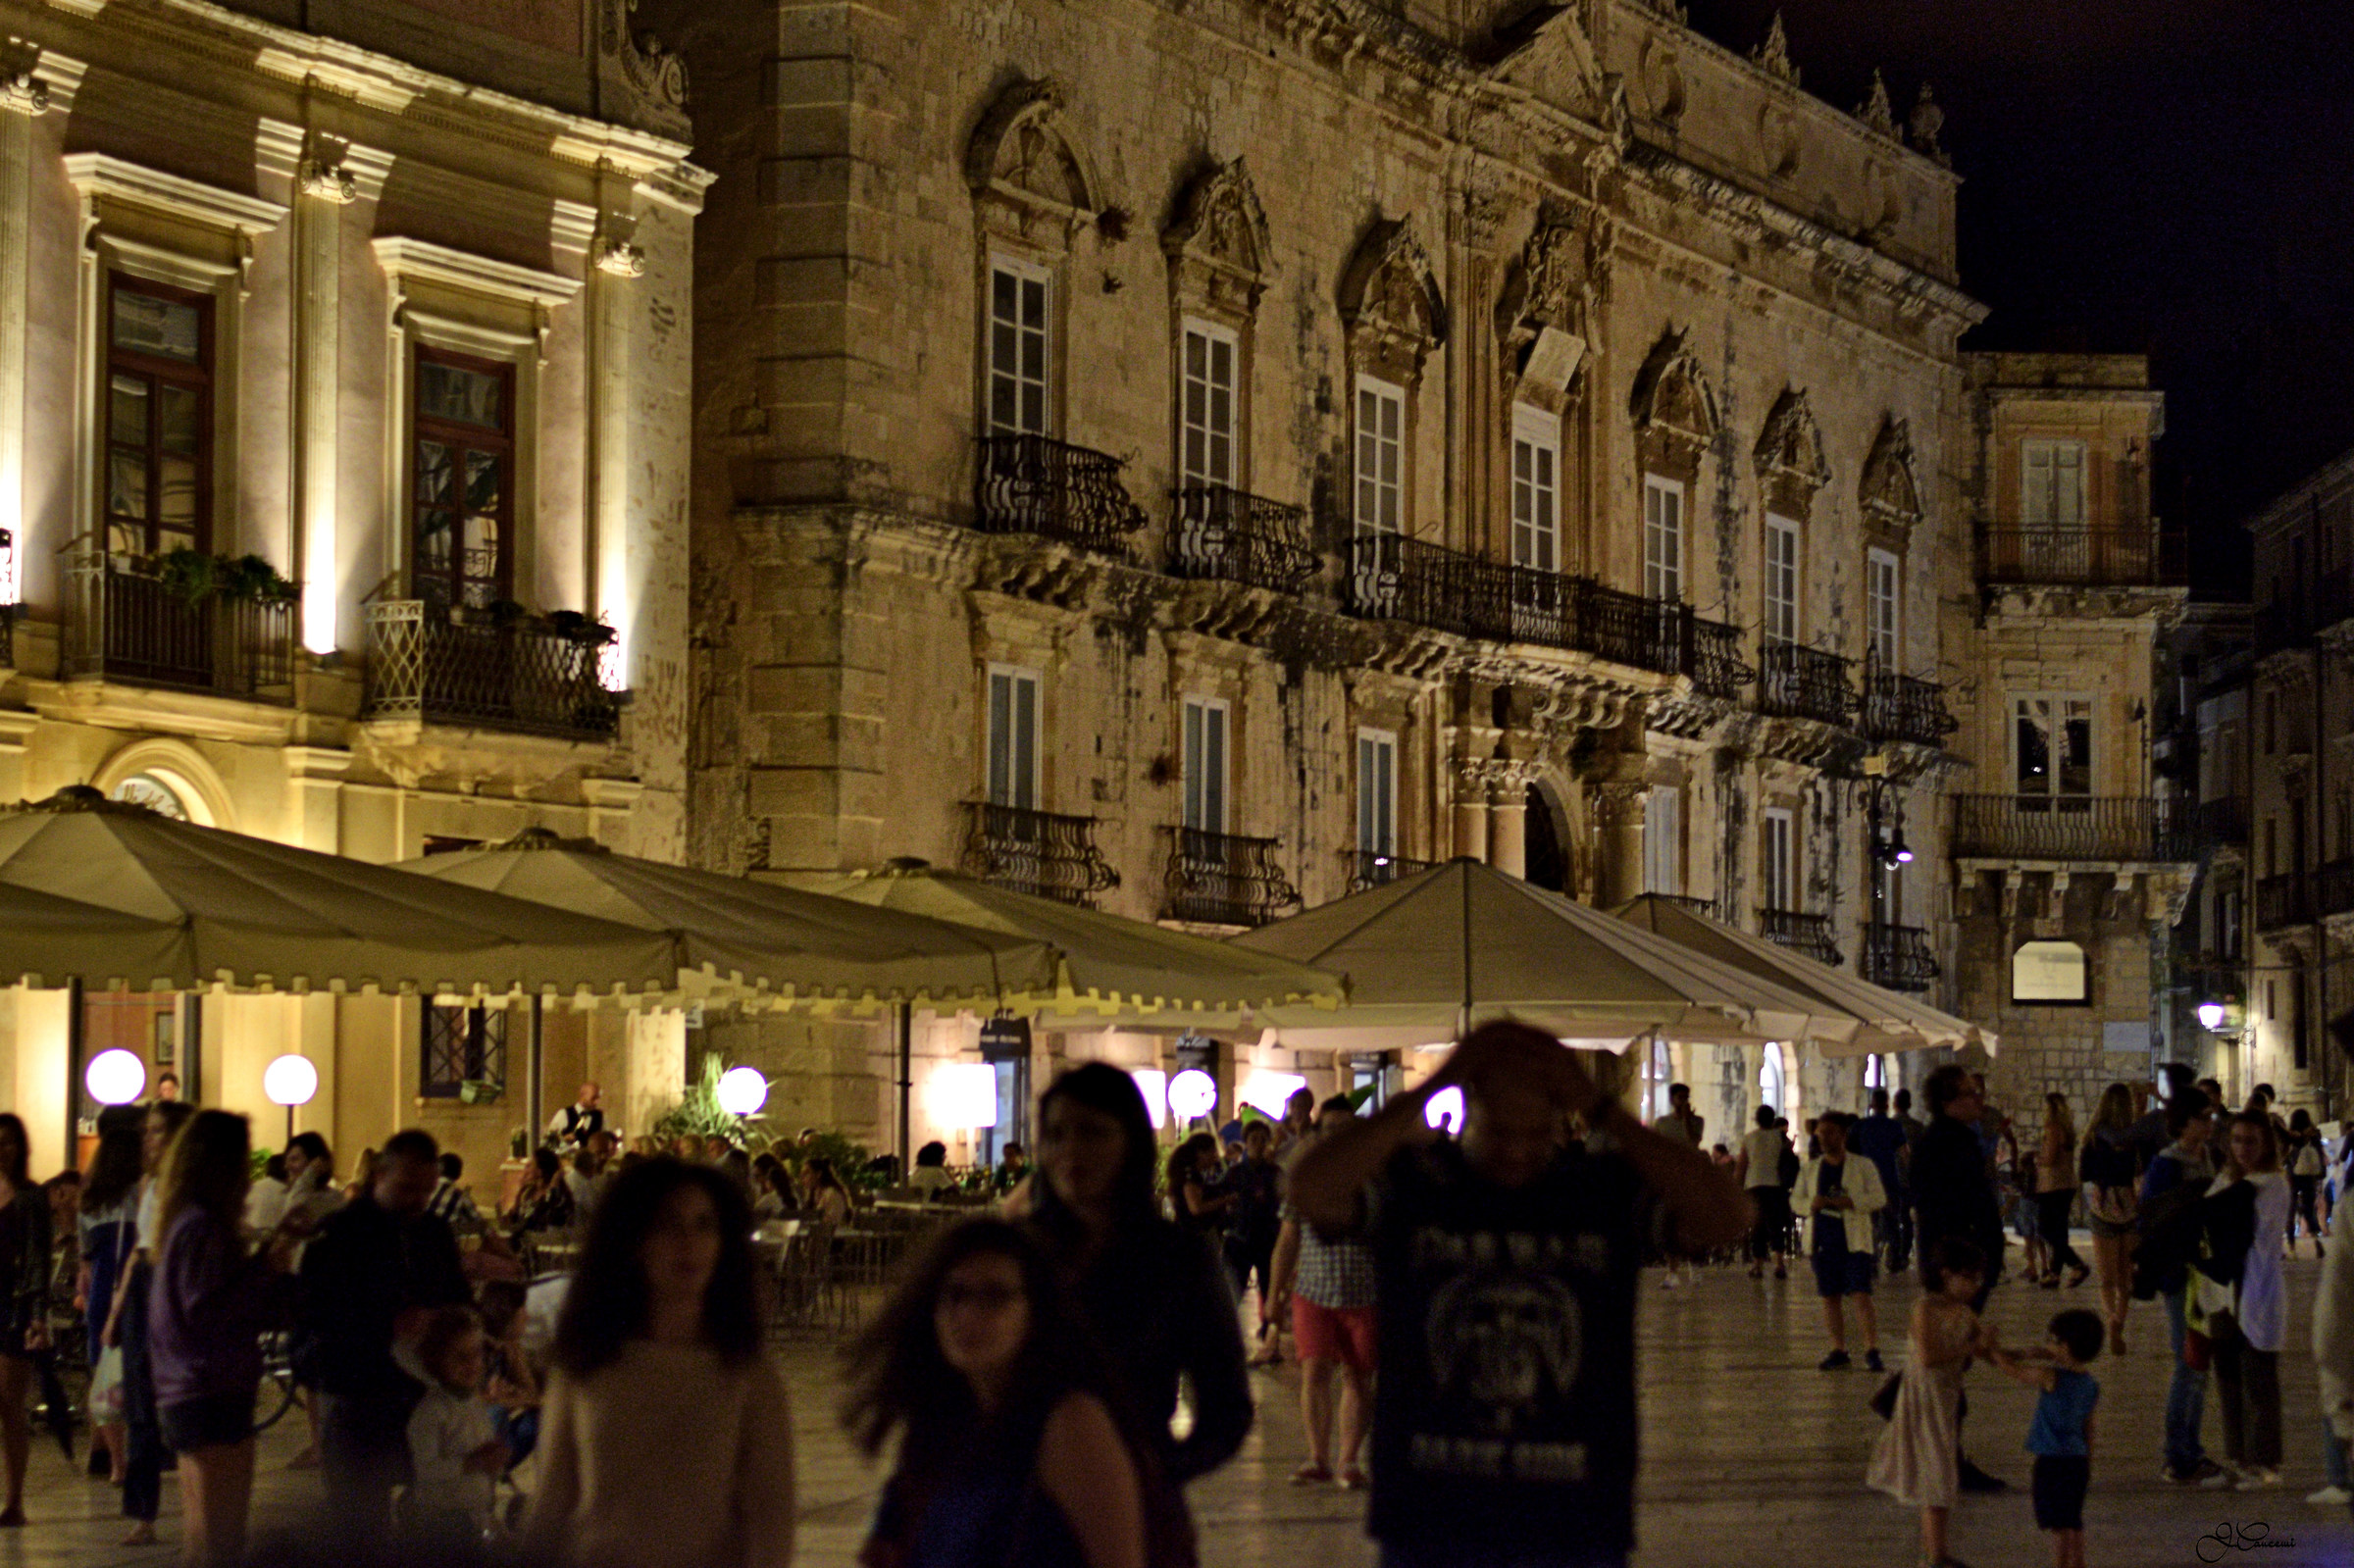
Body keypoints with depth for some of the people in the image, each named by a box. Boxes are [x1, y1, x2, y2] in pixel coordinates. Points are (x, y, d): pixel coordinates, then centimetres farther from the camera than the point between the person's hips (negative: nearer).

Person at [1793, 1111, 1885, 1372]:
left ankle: (1872, 1351, -13)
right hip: (1822, 1241, 4)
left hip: (1853, 1240, -4)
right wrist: (1811, 1204, -9)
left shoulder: (1862, 1166, 2)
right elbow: (1795, 1200, 13)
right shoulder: (1811, 1169, 13)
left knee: (1860, 1296, -13)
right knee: (1829, 1298, 7)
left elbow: (1879, 1198, -4)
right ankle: (1838, 1350, 16)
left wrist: (1849, 1202, -17)